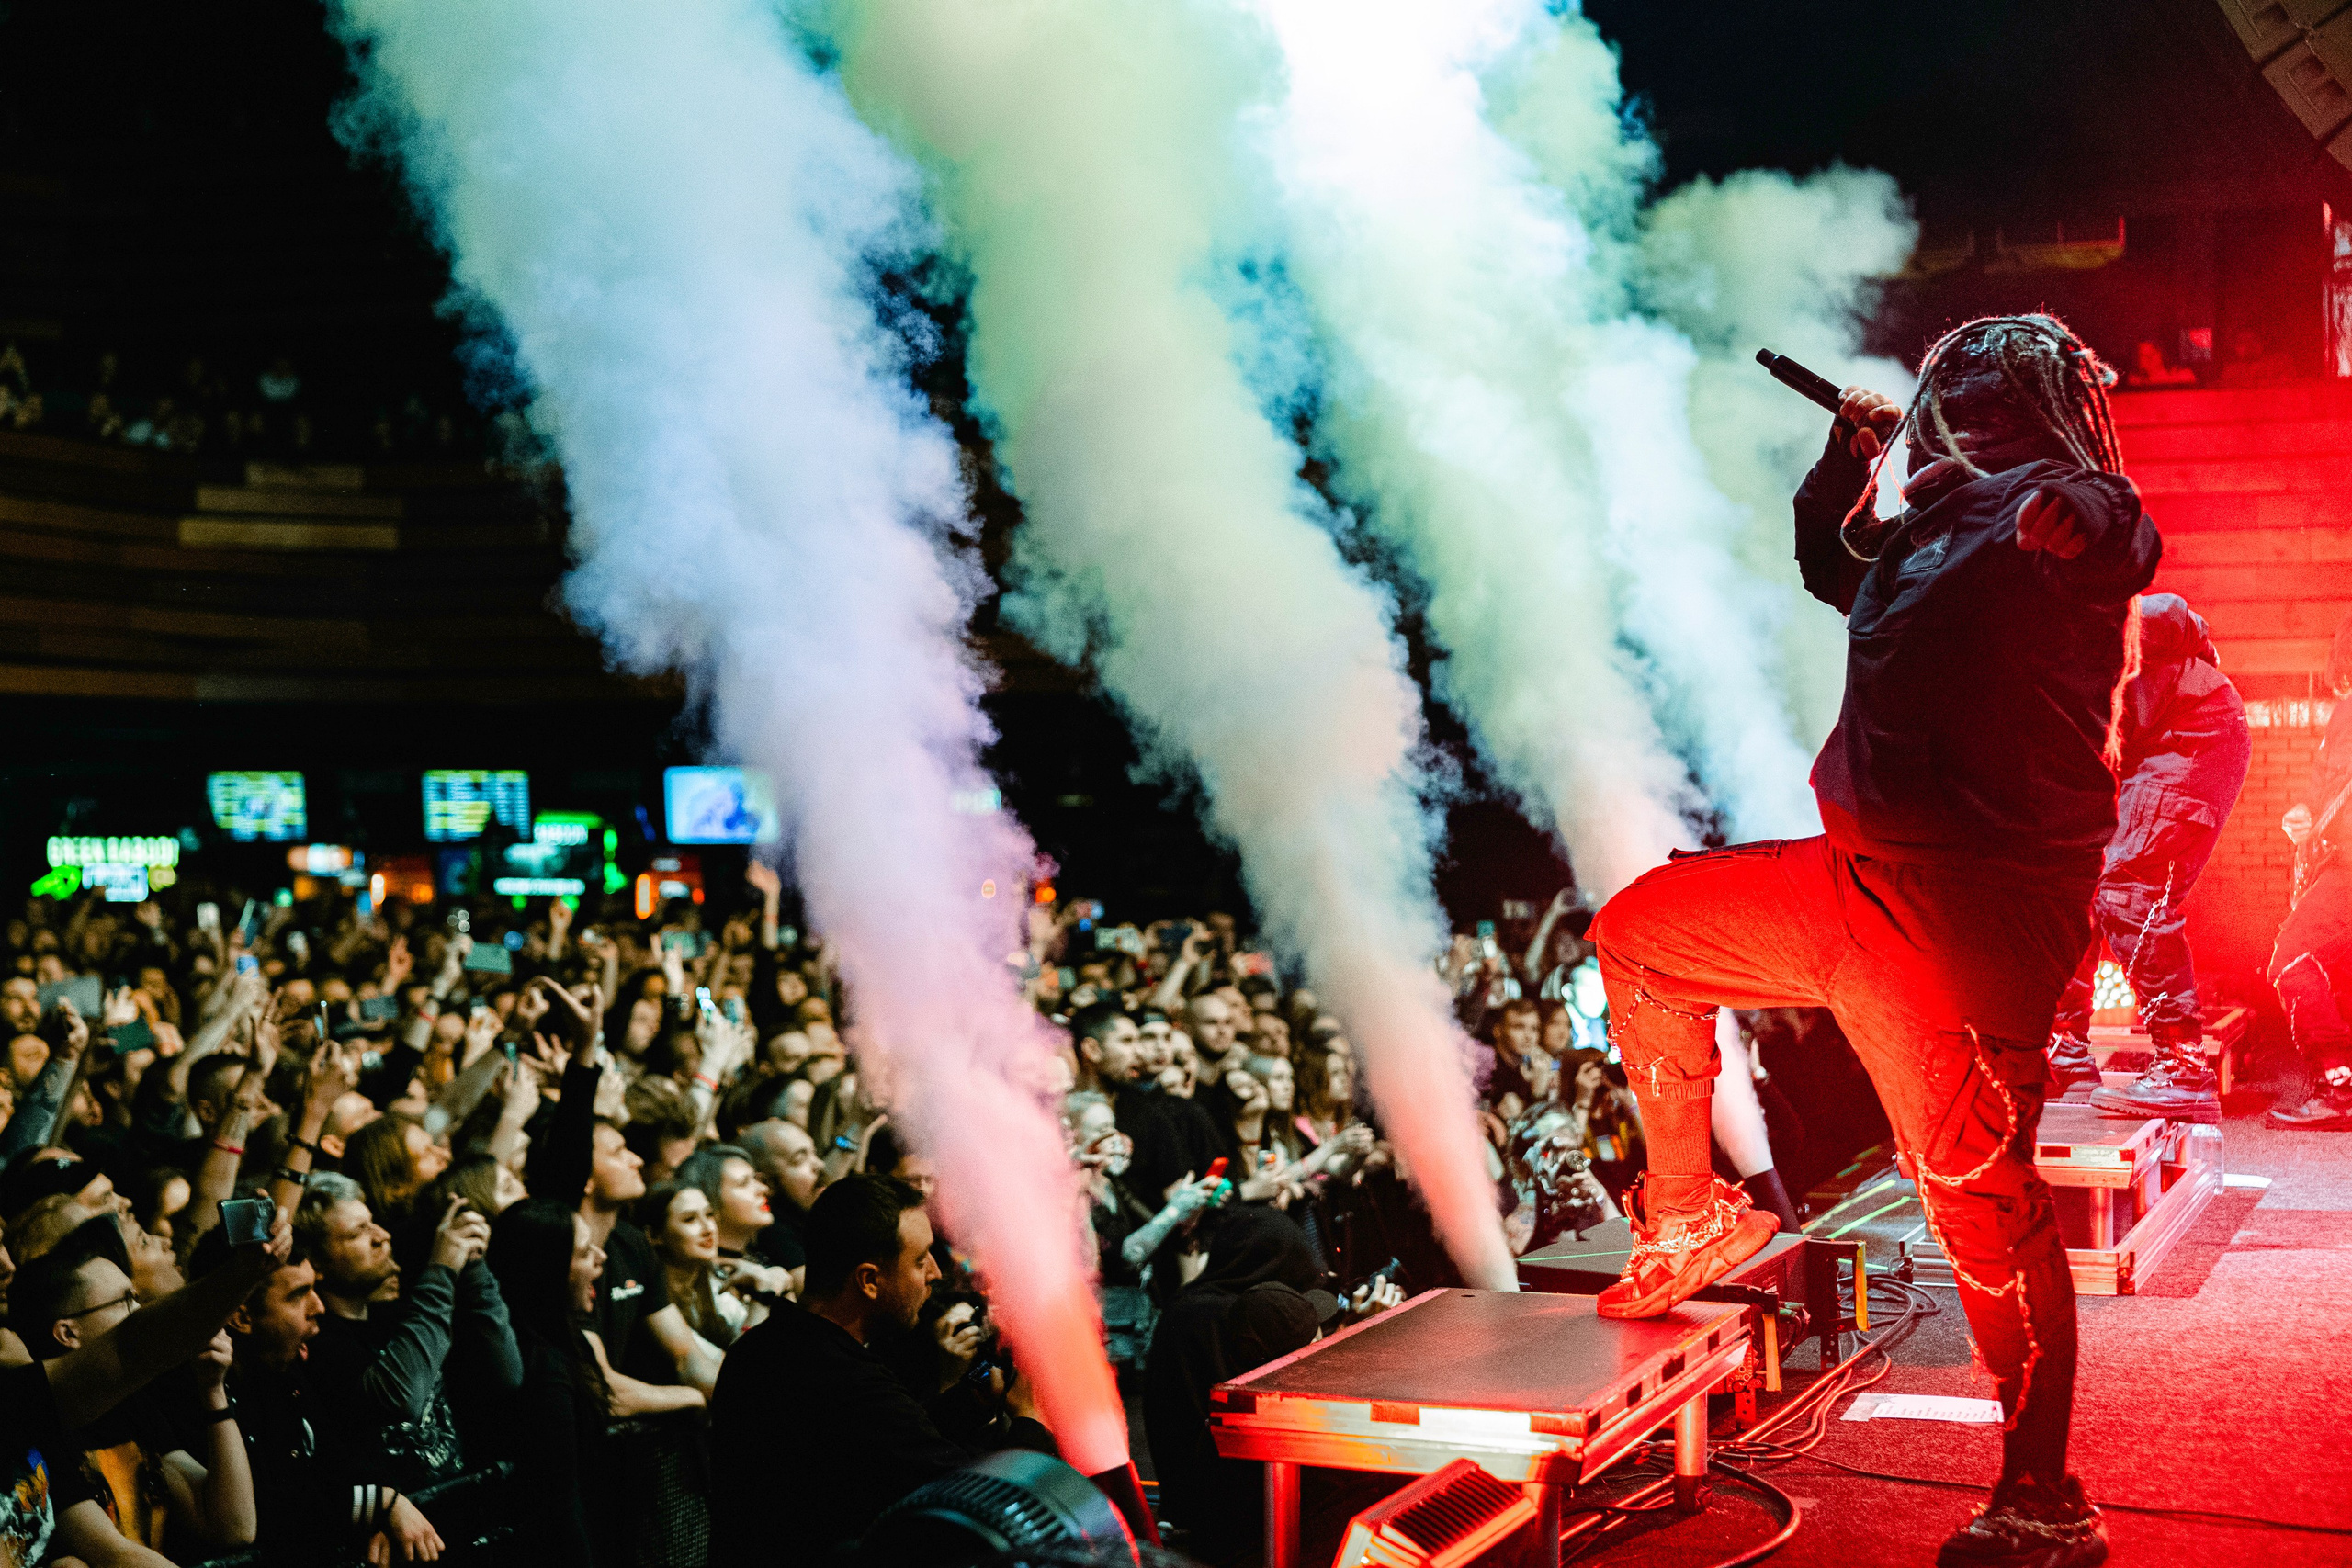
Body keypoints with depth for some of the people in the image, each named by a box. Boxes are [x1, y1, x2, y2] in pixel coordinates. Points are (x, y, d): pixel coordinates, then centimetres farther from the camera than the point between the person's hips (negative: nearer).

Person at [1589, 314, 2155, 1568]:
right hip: (1859, 883, 10)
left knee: (1978, 1192, -9)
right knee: (1637, 935, 18)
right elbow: (1827, 568, 39)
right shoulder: (1930, 526, 21)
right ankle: (1686, 1215, 25)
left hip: (1970, 912, -10)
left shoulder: (2067, 508, -6)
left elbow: (2112, 547, -29)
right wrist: (1848, 459, 26)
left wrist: (2071, 524, -48)